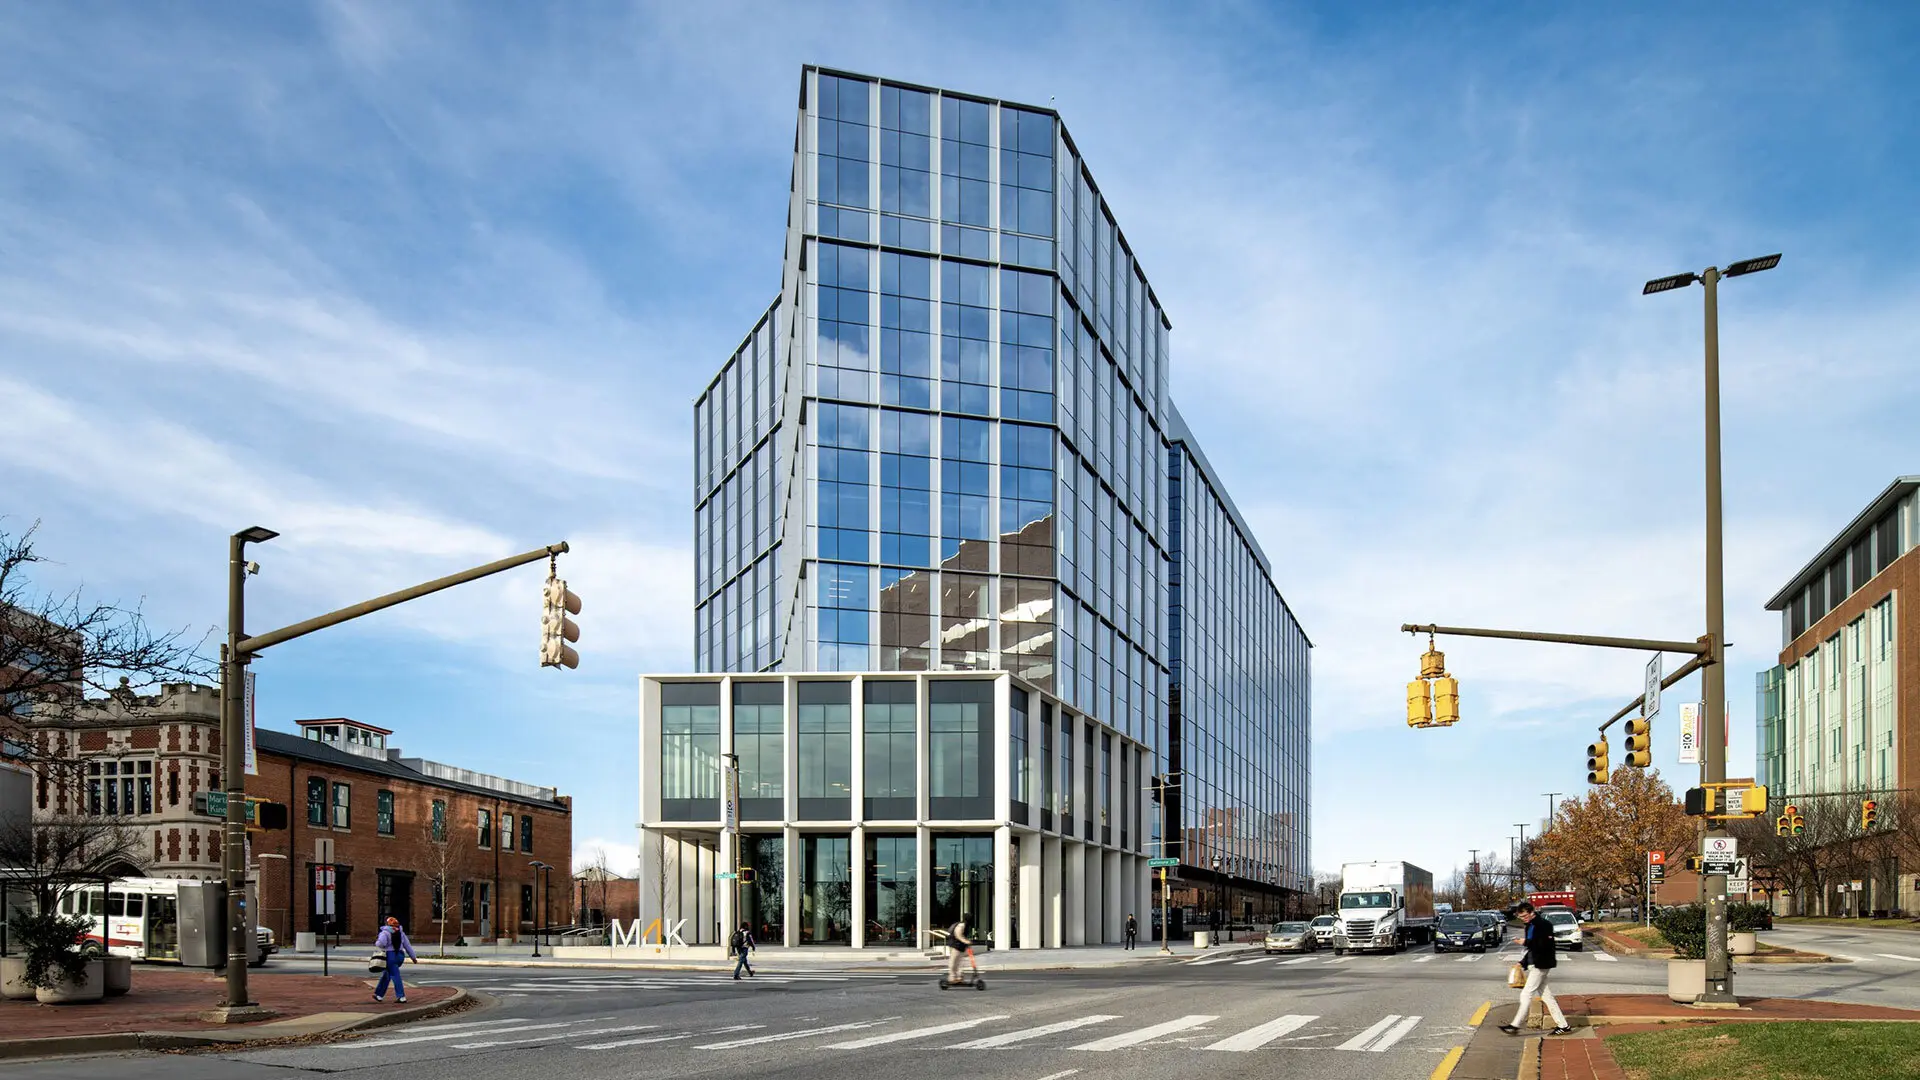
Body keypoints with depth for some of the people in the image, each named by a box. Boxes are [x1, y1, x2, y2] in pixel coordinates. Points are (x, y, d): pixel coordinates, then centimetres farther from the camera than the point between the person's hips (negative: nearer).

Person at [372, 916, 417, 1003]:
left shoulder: (385, 932, -7)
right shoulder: (401, 933, 10)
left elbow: (381, 943, -25)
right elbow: (407, 945, 11)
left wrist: (376, 943, -1)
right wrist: (413, 957, 14)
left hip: (390, 956, -6)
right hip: (400, 956, 6)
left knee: (395, 976, -5)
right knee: (386, 974, 21)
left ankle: (401, 997, -9)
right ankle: (379, 995, 28)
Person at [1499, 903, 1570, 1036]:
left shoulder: (1543, 925, -14)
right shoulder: (1530, 926, 15)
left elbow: (1544, 945, -23)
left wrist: (1526, 942, -16)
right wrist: (1522, 963, 14)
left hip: (1540, 965, -10)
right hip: (1535, 965, 10)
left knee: (1526, 995, -8)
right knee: (1546, 996, 9)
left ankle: (1516, 1025, -5)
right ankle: (1563, 1026, 11)